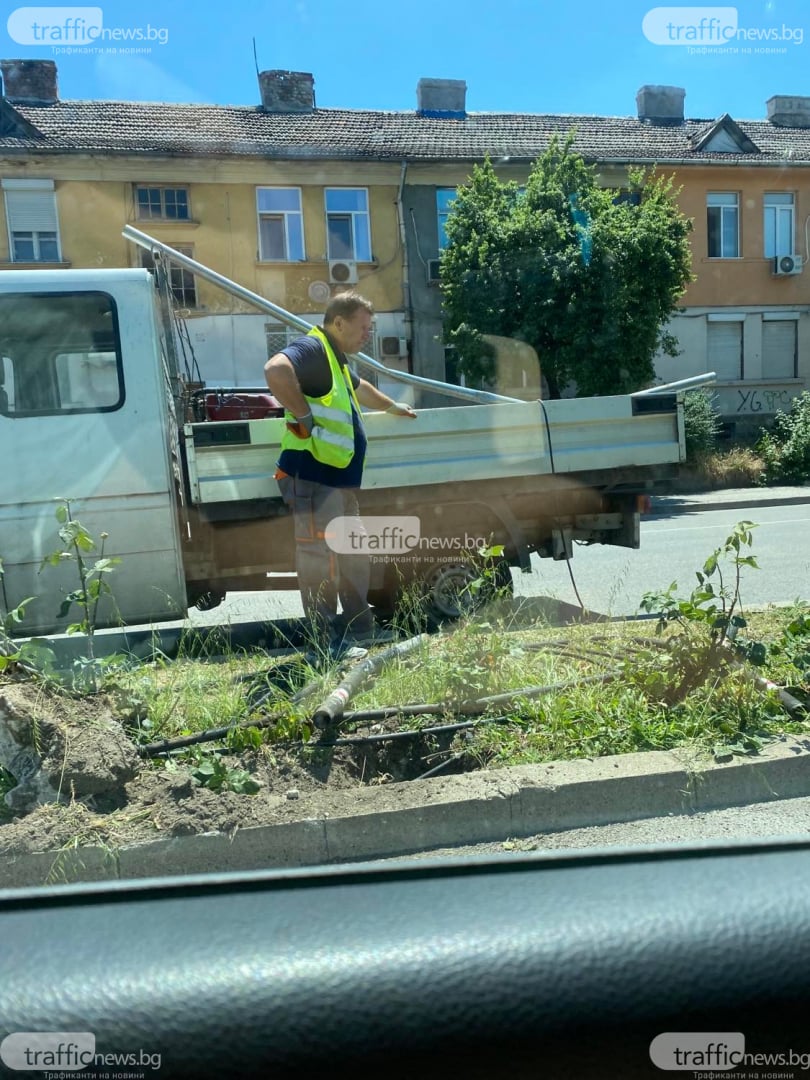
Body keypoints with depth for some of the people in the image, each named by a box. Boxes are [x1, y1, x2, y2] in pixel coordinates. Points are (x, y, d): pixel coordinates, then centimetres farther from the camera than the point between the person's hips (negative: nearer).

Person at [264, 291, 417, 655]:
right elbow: (275, 370, -31)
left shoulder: (336, 359, 23)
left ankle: (360, 629, 29)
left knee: (354, 551, 17)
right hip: (314, 477, -11)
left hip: (339, 479, 11)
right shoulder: (312, 348, -10)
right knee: (321, 557, -7)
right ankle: (329, 642, 0)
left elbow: (359, 388, 43)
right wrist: (305, 417, -24)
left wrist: (392, 406, 57)